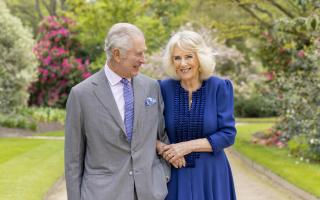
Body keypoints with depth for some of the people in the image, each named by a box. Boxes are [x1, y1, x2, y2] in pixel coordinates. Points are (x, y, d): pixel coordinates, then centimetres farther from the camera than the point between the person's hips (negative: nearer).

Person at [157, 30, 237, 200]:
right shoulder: (164, 88, -3)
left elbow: (228, 135, -9)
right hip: (175, 175, 1)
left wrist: (188, 146, -17)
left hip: (211, 174, -1)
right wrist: (162, 148, -18)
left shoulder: (220, 87, -6)